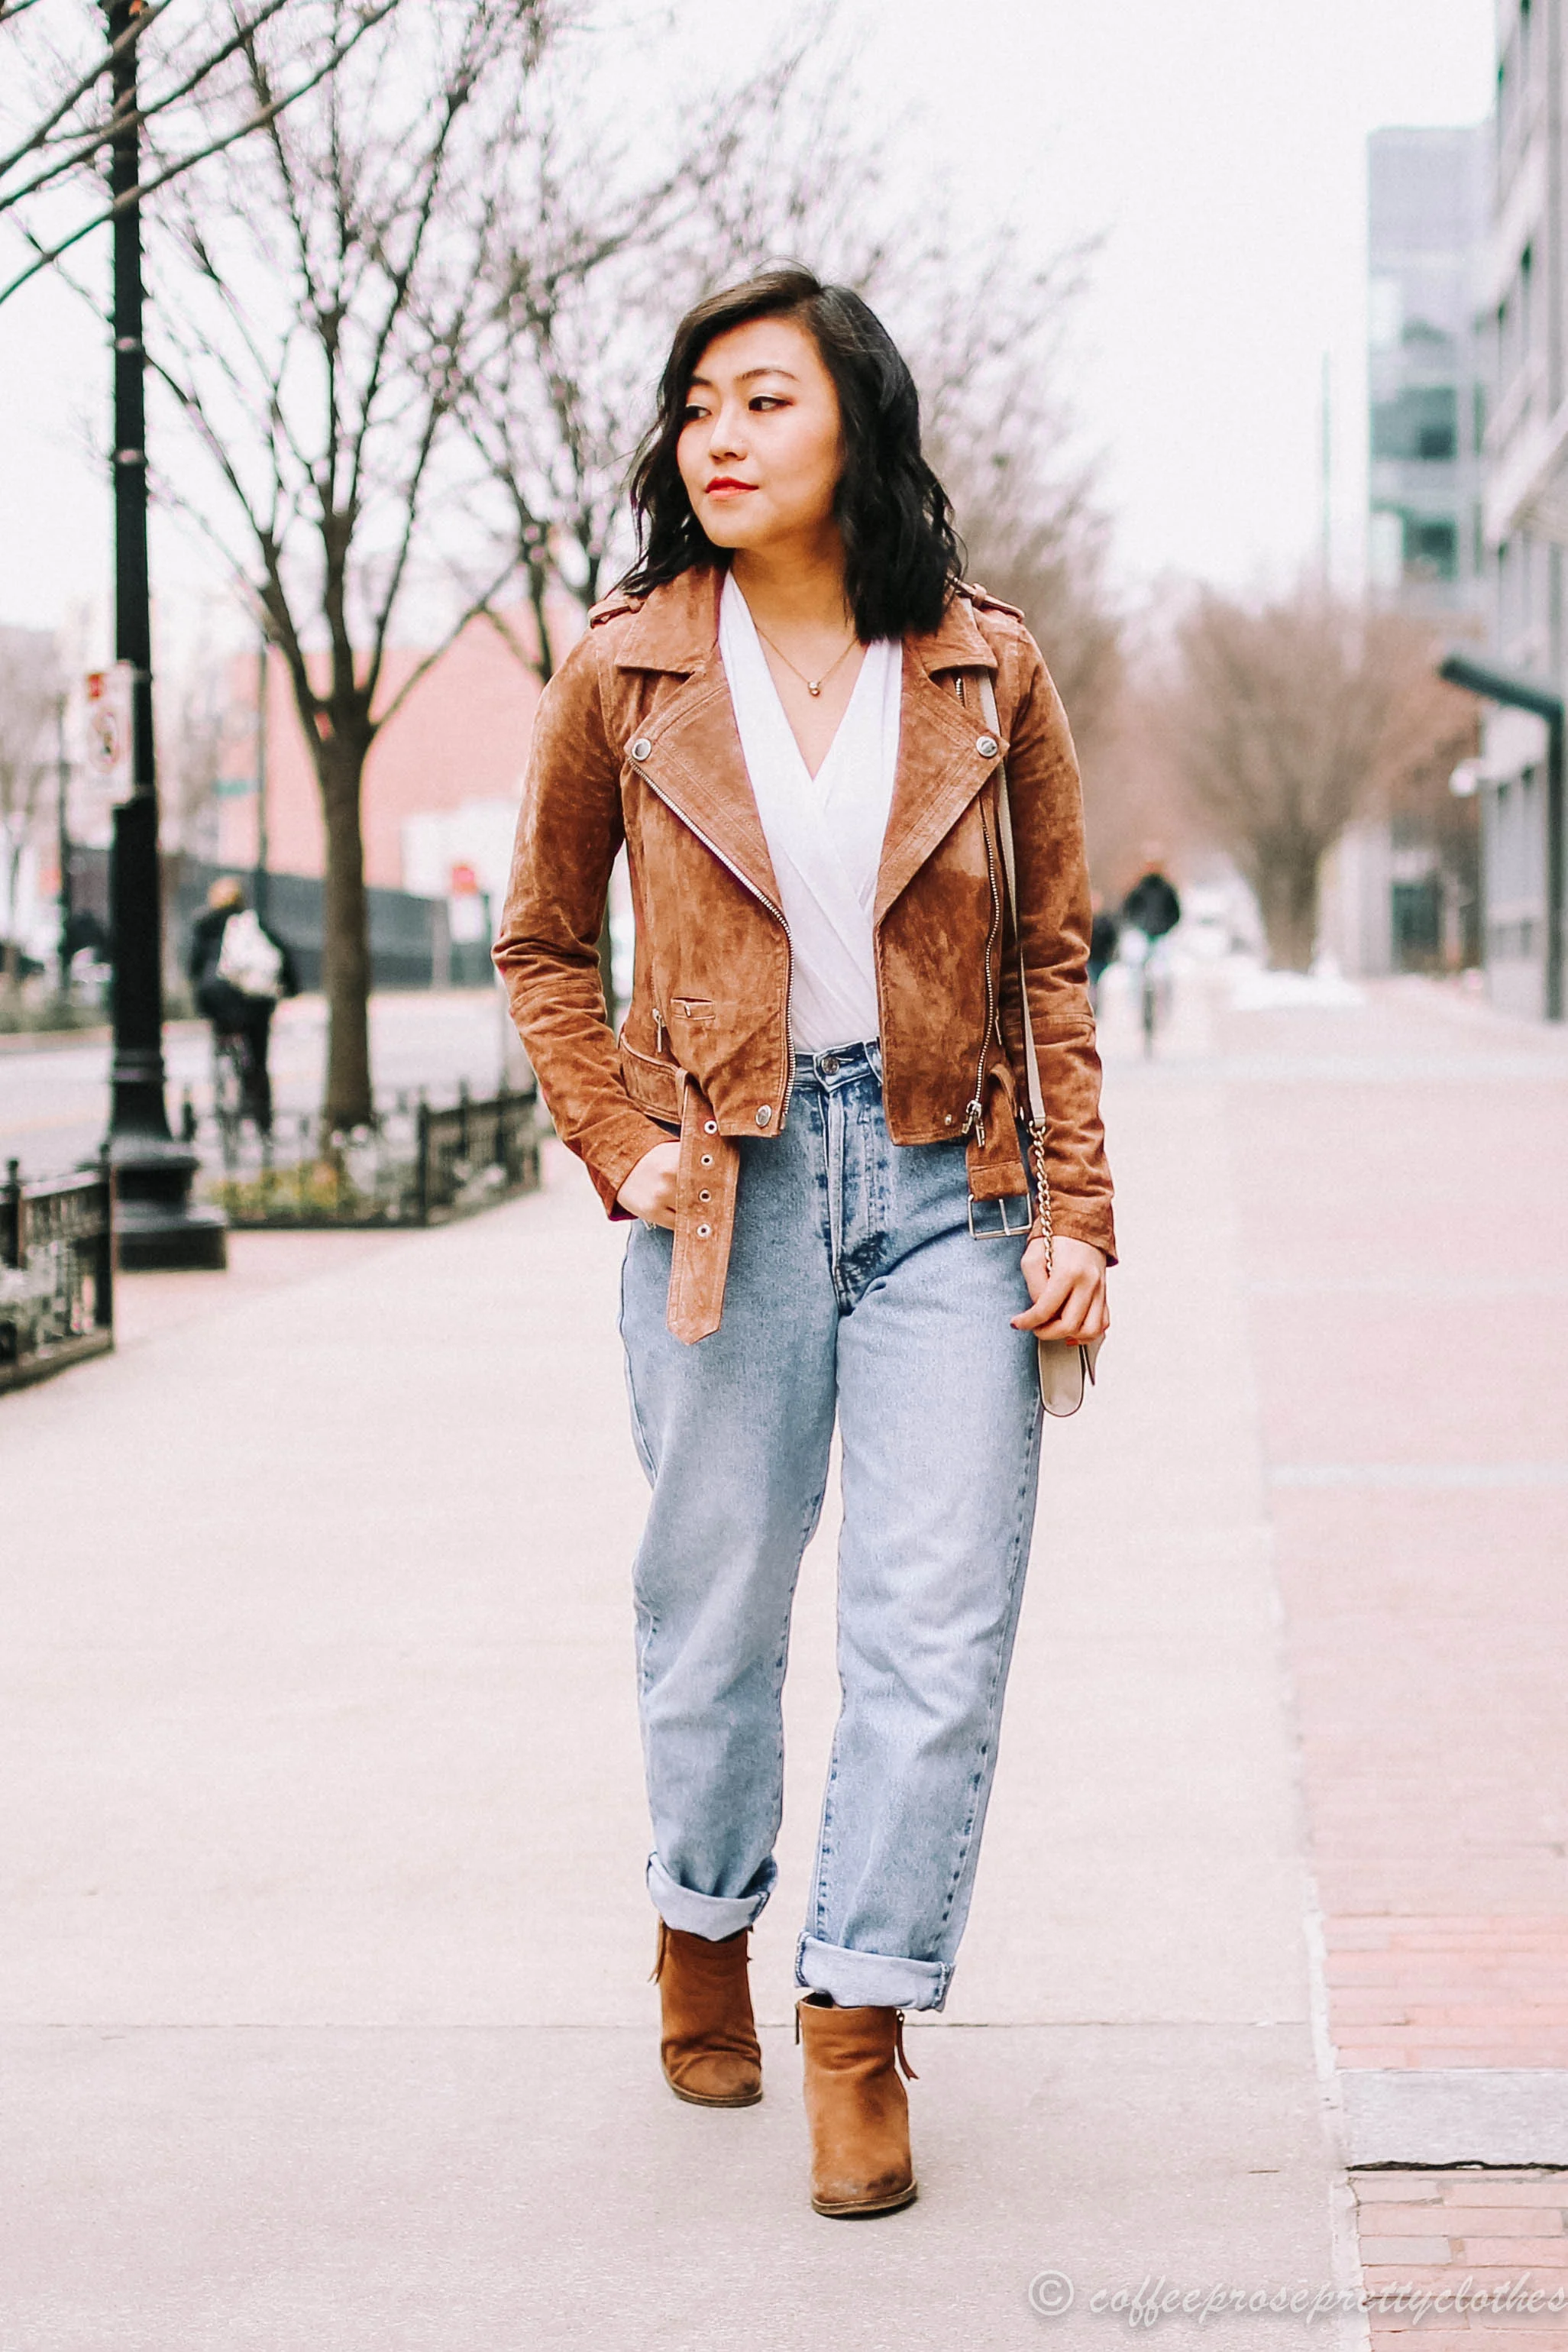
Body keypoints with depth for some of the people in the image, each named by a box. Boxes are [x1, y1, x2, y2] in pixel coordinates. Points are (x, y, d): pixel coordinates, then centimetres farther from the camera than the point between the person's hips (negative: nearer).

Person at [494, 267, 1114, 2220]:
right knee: (716, 1601, 10)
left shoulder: (987, 670, 2)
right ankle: (705, 1933, 34)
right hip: (730, 1181, 0)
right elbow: (542, 944, 11)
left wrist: (1079, 1217, 1)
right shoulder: (626, 671, 1)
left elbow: (1056, 959, 7)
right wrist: (618, 1148, -2)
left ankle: (858, 2024, 5)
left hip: (945, 1182, 0)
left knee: (940, 1625, -5)